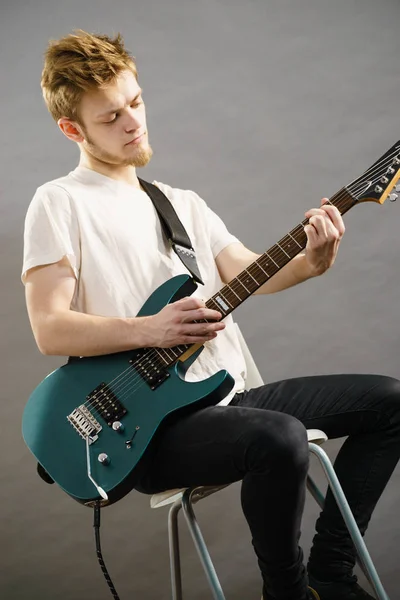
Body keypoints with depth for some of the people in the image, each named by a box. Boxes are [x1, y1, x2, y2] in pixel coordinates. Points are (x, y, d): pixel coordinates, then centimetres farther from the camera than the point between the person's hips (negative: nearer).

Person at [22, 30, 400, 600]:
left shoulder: (182, 202, 18)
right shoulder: (60, 203, -4)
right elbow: (49, 329, -13)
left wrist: (310, 262, -14)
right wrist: (150, 330, -25)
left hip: (228, 396, 8)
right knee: (281, 438, -35)